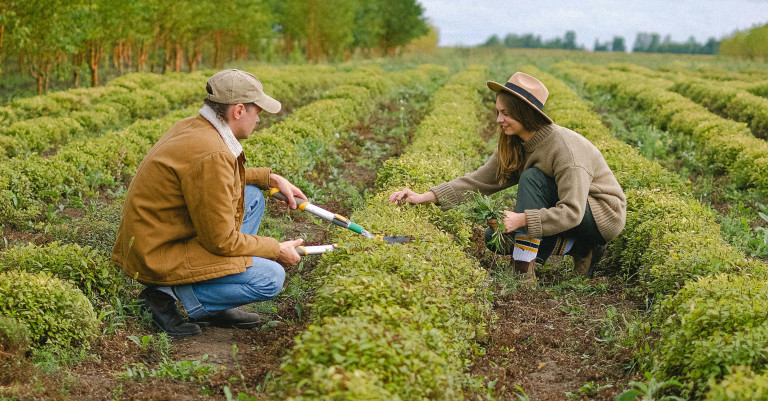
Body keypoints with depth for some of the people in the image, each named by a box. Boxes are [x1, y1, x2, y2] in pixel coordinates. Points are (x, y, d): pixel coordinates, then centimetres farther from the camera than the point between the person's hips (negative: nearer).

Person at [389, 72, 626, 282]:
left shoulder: (564, 148, -29)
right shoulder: (513, 147, -4)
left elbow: (572, 212, -33)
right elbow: (479, 181, -7)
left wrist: (522, 219, -44)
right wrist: (425, 198, -16)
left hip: (604, 215, -8)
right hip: (564, 207, 8)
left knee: (532, 178, -28)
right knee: (495, 237, -4)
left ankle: (525, 270, -26)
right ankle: (578, 247, 0)